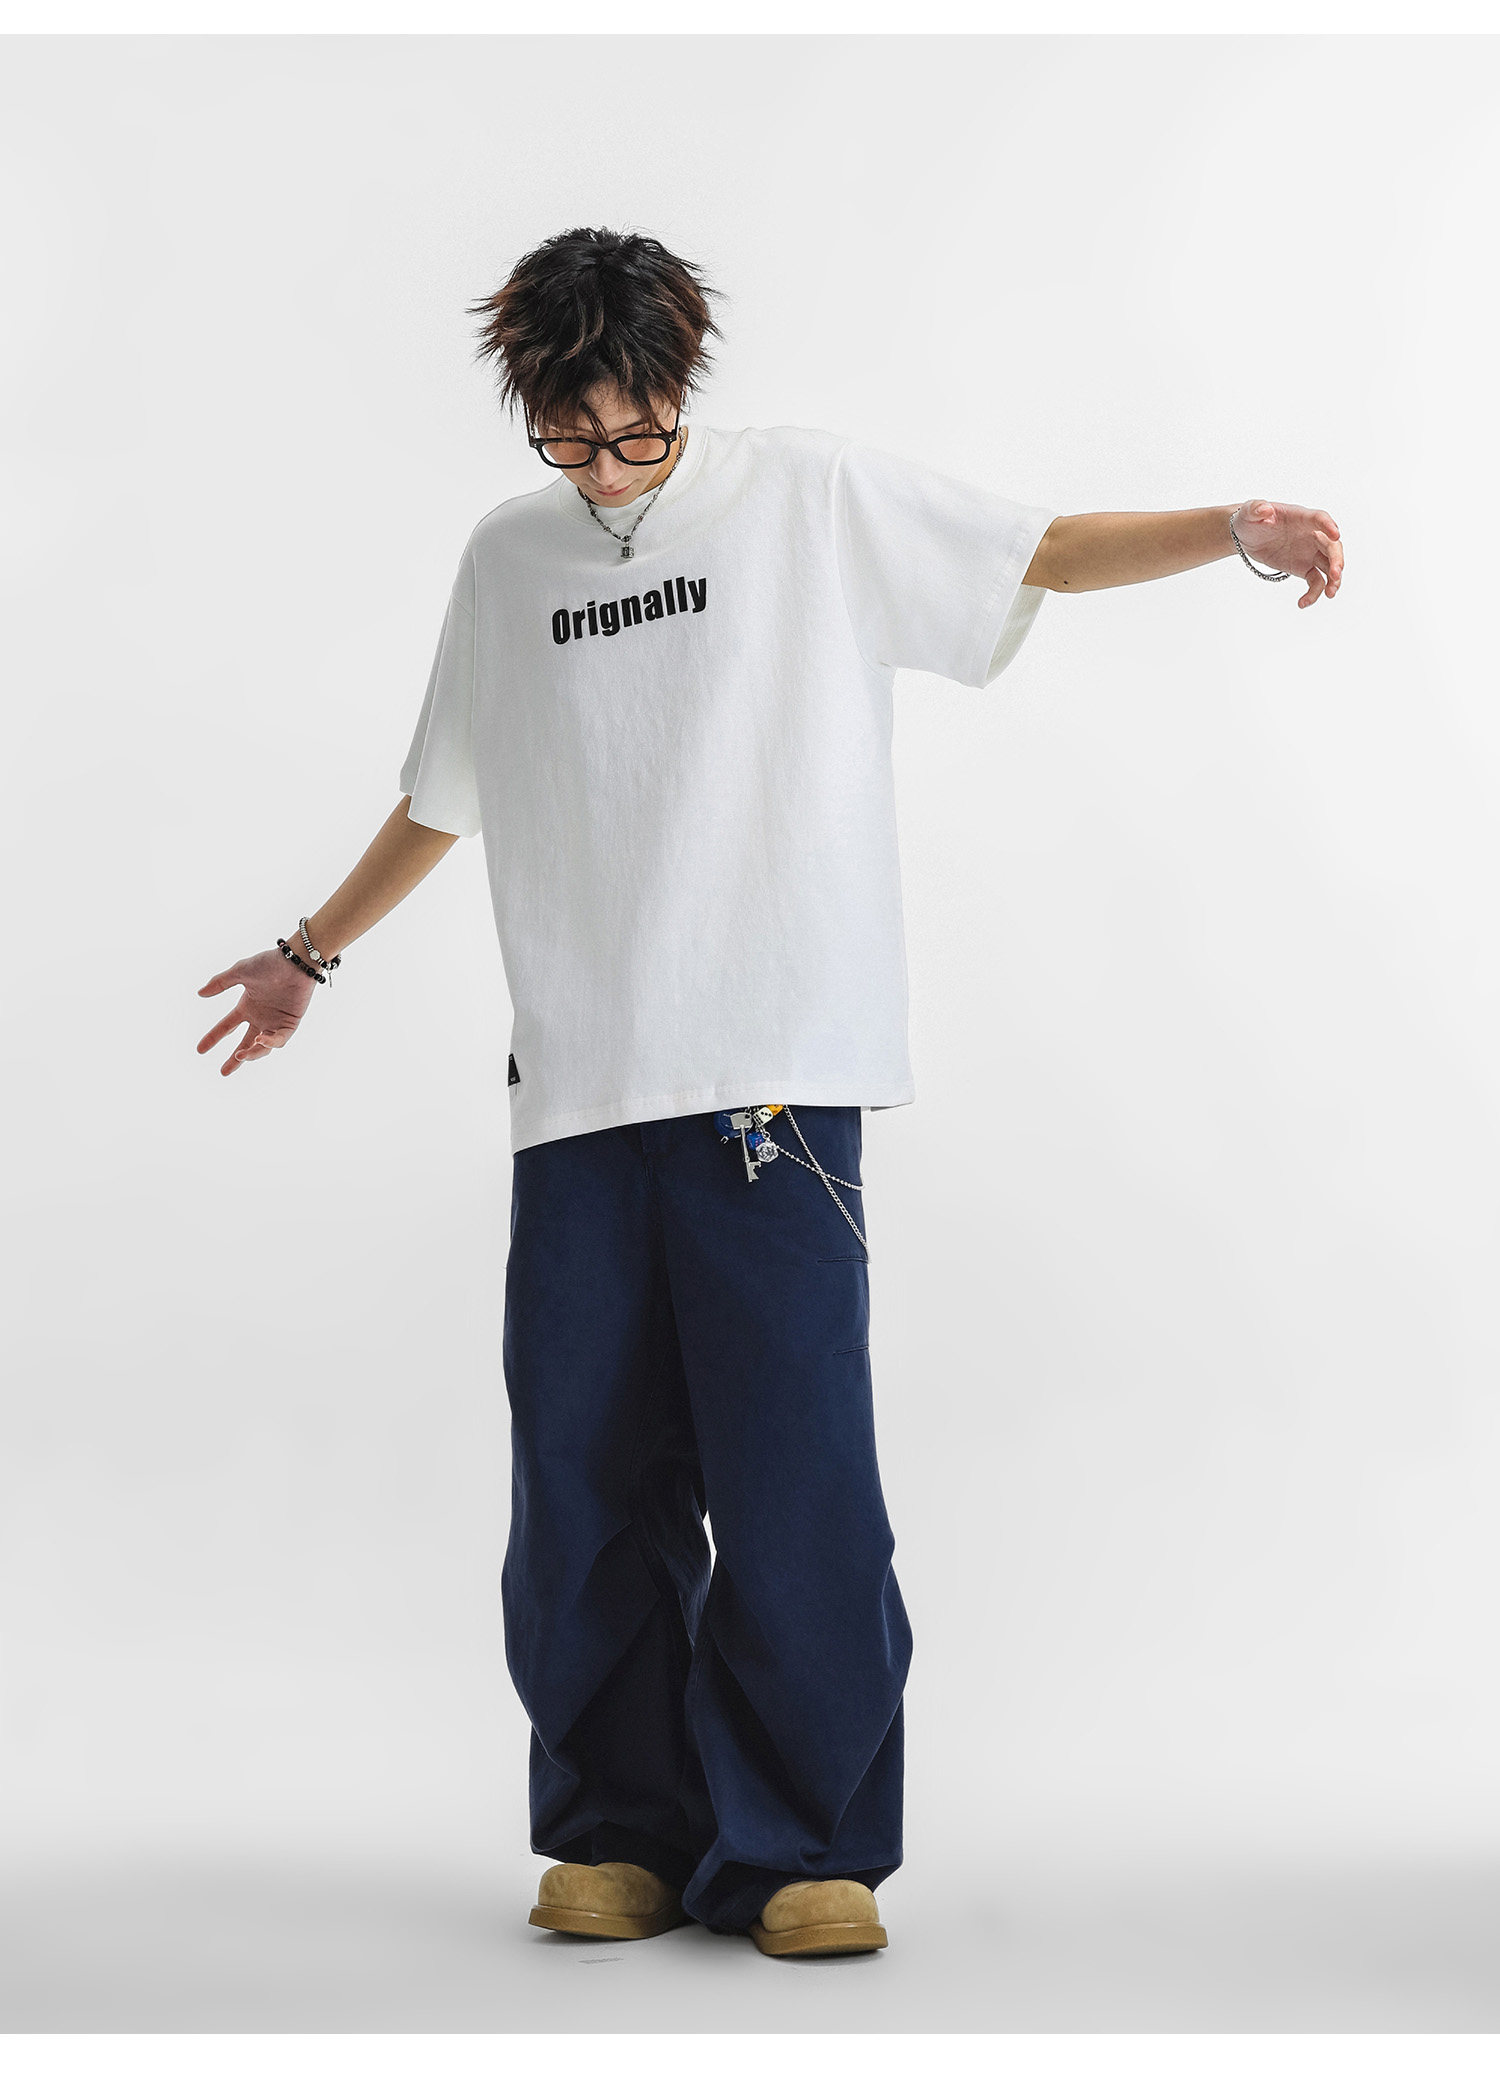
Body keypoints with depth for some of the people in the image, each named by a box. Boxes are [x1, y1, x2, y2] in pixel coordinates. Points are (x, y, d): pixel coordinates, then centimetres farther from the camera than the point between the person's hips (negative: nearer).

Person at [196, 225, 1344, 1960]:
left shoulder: (811, 494, 6)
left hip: (775, 1080, -3)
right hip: (575, 1092, 3)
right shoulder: (507, 560, 17)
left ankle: (802, 1847, 5)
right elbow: (443, 798, 29)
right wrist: (310, 955, 38)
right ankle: (621, 1833, 16)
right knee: (584, 1477, 2)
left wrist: (1236, 529, -11)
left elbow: (1050, 552, 5)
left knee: (795, 1468, -7)